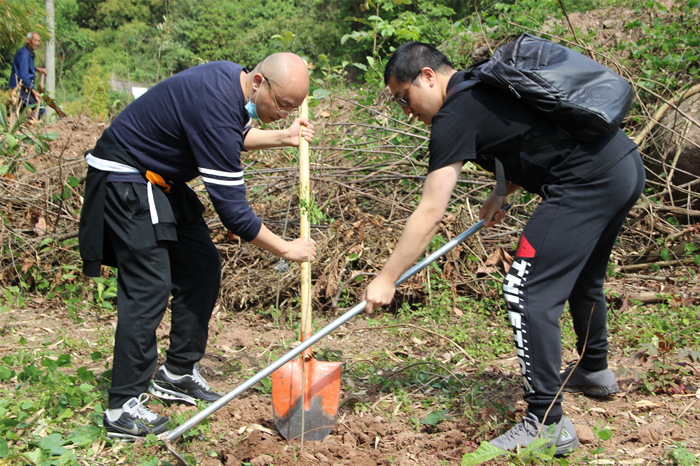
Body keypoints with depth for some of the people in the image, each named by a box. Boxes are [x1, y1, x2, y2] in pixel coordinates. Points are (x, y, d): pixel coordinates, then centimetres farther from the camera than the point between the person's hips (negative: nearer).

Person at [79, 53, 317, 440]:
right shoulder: (216, 107, -31)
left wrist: (281, 137, 4)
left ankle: (178, 374, 20)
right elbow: (232, 210, -28)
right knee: (149, 285, -14)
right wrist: (287, 249, -17)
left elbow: (233, 138, 20)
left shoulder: (231, 76, -2)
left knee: (202, 267, 9)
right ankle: (124, 407, -7)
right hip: (125, 179, -10)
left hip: (161, 180, 10)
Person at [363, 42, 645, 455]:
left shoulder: (455, 115, -10)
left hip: (588, 182, -10)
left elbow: (430, 213, -11)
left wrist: (387, 280, -5)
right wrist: (503, 192, 16)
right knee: (583, 279, 28)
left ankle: (547, 423, -6)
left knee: (529, 294, -8)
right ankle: (594, 371, 49)